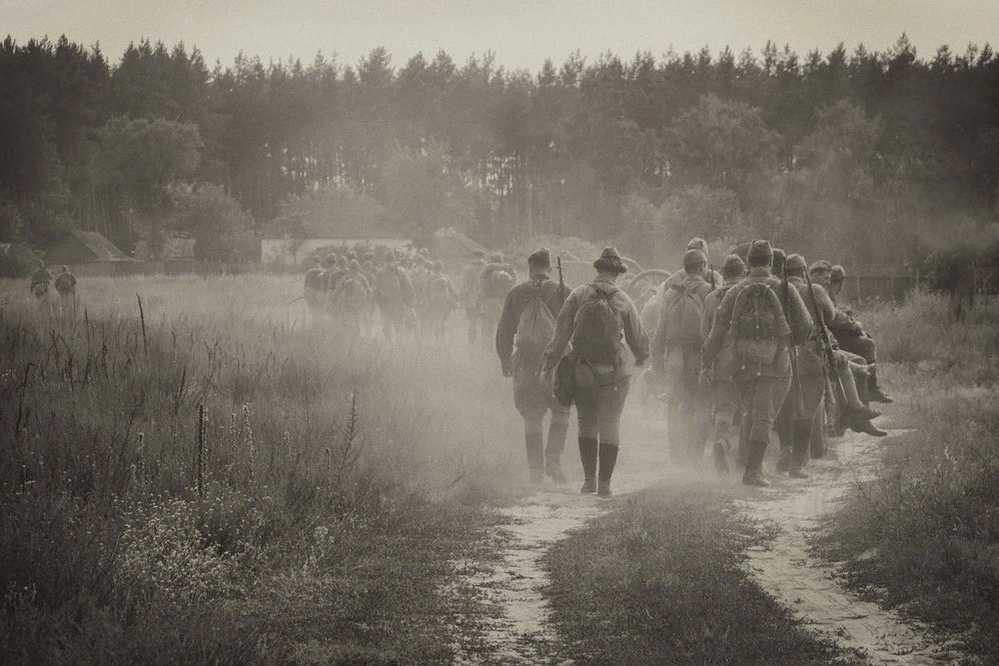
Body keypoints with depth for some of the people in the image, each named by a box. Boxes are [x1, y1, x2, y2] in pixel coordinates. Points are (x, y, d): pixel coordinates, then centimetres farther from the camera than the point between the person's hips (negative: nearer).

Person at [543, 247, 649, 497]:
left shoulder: (578, 295, -3)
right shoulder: (624, 302, -2)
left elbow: (562, 332, -6)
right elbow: (638, 339, 7)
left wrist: (548, 363, 0)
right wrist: (640, 358, 28)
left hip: (583, 371, 1)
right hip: (615, 373, -1)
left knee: (586, 424, 13)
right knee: (610, 425, 4)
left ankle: (589, 479, 11)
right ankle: (605, 483, 0)